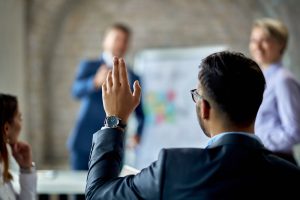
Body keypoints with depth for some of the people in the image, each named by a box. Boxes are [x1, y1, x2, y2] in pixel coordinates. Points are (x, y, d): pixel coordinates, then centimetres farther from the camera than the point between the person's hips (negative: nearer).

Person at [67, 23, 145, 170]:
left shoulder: (132, 78, 14)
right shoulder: (88, 67, 7)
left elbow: (142, 114, 17)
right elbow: (77, 91, -12)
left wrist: (139, 133, -3)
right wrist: (96, 82, -33)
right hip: (85, 144, -2)